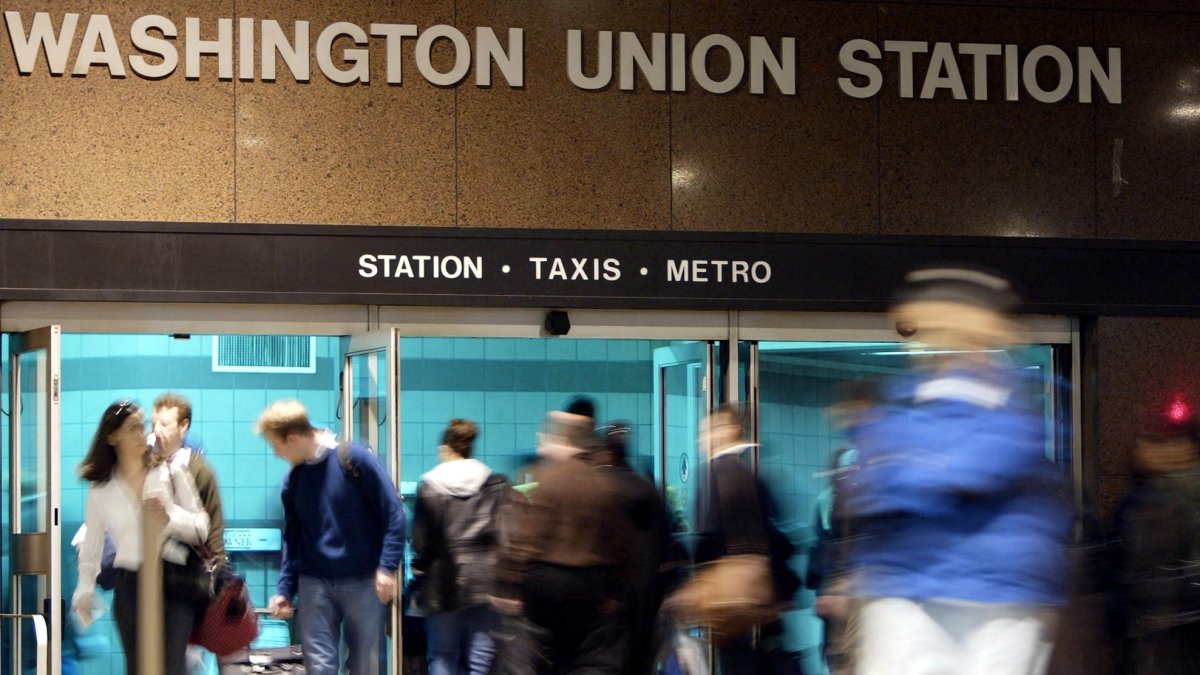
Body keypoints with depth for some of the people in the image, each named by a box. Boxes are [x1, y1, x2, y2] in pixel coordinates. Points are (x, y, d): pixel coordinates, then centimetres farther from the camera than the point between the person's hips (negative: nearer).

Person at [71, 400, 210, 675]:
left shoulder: (171, 474, 4)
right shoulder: (101, 491, 8)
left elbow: (201, 528, 1)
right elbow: (91, 547, 15)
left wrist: (171, 519, -17)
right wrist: (85, 592, 5)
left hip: (173, 581, -2)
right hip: (130, 586, 2)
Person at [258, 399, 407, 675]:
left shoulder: (354, 459, -9)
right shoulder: (293, 481, 7)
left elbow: (393, 513, -8)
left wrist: (388, 567, -15)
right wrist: (284, 589, 8)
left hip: (363, 582, -3)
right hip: (315, 584, 4)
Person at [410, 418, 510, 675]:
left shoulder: (430, 486, -1)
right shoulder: (497, 485, 4)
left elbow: (421, 544, -1)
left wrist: (416, 588, 6)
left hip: (444, 585, -1)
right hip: (486, 584, 1)